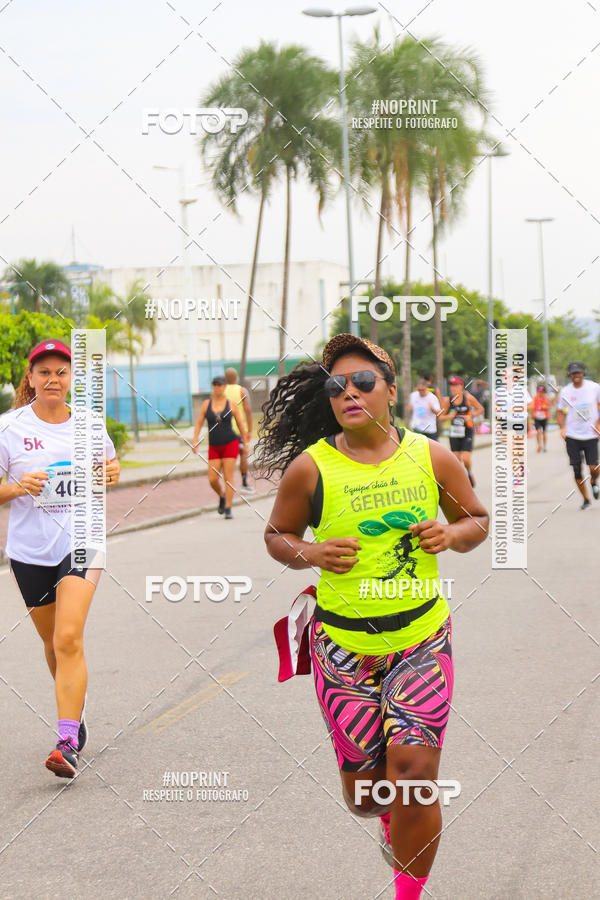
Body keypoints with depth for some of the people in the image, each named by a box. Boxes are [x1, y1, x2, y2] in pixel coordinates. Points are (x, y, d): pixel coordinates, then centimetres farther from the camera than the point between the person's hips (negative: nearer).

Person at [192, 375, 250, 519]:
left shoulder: (231, 405, 0)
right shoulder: (206, 404, 4)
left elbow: (240, 425, 7)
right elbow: (199, 424, 5)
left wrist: (245, 441, 7)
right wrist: (195, 440, -8)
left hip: (230, 444, -2)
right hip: (214, 447, 2)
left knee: (228, 477, -7)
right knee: (212, 480, -3)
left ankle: (228, 510, -3)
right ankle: (222, 496, 29)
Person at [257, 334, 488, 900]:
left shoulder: (432, 458, 0)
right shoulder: (309, 467, -5)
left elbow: (477, 519, 13)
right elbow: (276, 535, 8)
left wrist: (451, 534, -8)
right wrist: (311, 554, -13)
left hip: (422, 638, 0)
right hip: (343, 645, 0)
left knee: (414, 769, -13)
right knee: (363, 793, 5)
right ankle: (391, 816, 45)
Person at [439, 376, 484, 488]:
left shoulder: (468, 398, -8)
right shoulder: (448, 400, -3)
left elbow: (480, 409, 4)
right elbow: (441, 417, 5)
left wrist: (471, 416, -12)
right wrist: (449, 416, -16)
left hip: (467, 432, -3)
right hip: (454, 433, 3)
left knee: (466, 459, -12)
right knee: (456, 460, 2)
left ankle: (469, 474, 18)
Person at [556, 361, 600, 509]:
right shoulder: (565, 391, 0)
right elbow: (560, 412, 12)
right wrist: (562, 427, -5)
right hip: (572, 436, 1)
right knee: (577, 470, -1)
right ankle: (585, 499, 17)